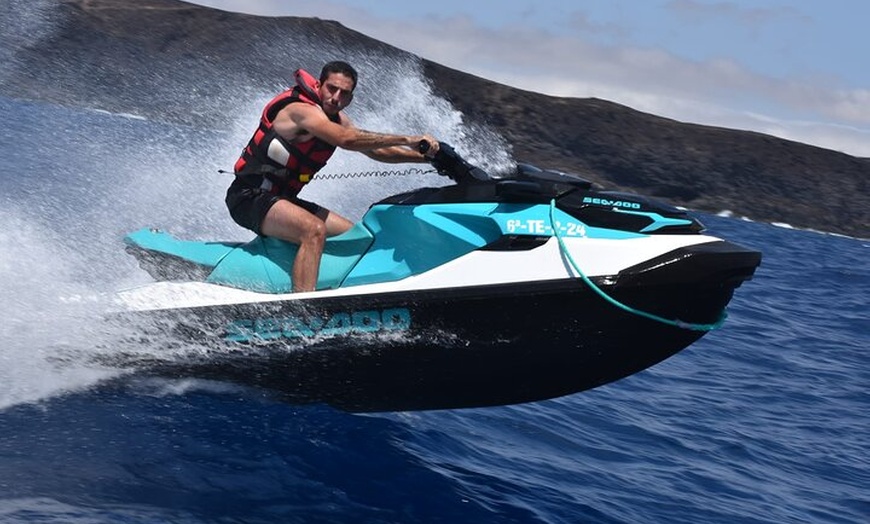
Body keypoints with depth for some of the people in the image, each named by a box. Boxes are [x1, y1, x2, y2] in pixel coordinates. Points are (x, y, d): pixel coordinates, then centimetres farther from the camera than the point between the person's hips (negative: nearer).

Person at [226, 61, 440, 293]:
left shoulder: (336, 118, 8)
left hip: (279, 198, 10)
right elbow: (347, 140, -36)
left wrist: (424, 156, 4)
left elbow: (376, 151, 14)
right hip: (250, 196, -10)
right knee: (314, 230, -34)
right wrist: (407, 139, -35)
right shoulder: (302, 110, -21)